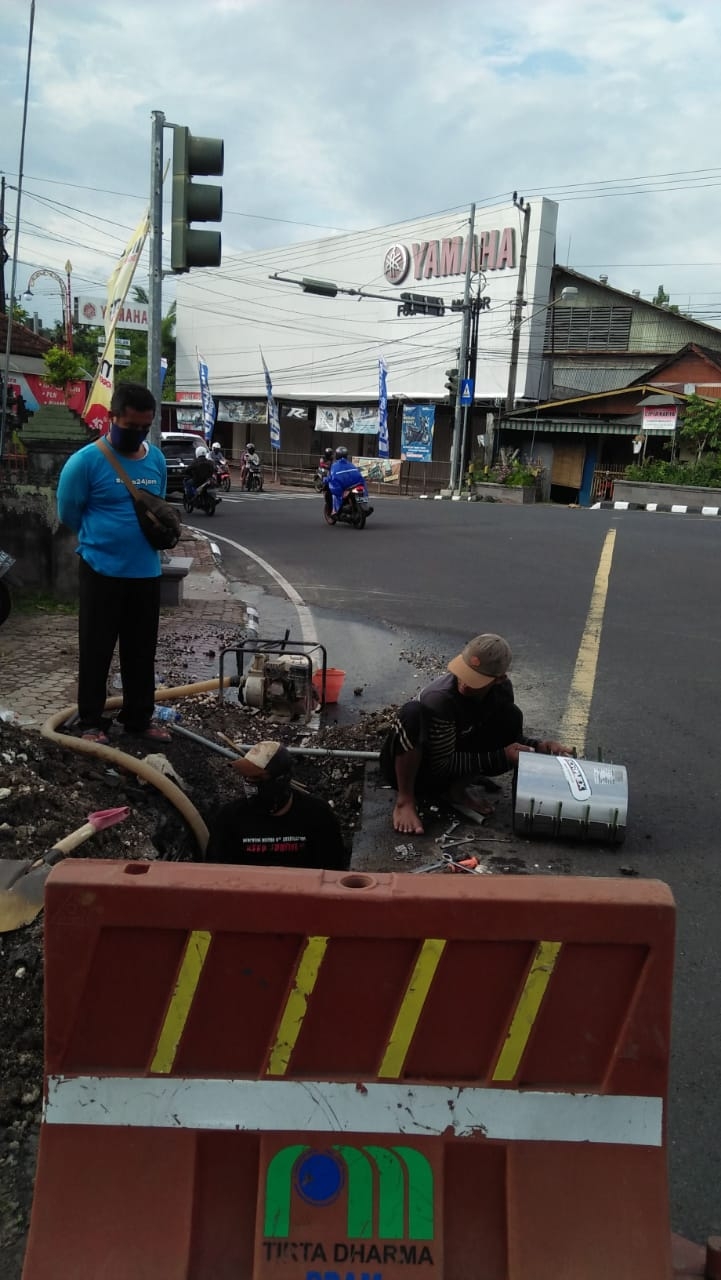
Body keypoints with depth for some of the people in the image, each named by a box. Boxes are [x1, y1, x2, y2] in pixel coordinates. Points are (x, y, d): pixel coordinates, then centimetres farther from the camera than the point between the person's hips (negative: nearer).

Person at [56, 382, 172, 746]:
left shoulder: (157, 460, 5)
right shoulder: (86, 460, -12)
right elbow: (68, 513, -2)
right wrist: (104, 539, 7)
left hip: (146, 571, 5)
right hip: (101, 570, -5)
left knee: (142, 651, 12)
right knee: (95, 650, 3)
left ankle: (139, 718, 24)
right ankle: (91, 722, 14)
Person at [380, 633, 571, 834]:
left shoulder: (501, 689, -14)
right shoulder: (440, 699, -33)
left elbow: (510, 737, 1)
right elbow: (442, 766, -26)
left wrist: (537, 745, -20)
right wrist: (500, 757, -27)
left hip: (447, 766, 6)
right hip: (406, 767, -6)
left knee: (511, 717, -13)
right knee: (413, 712, -38)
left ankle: (455, 788, -1)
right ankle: (405, 800, -20)